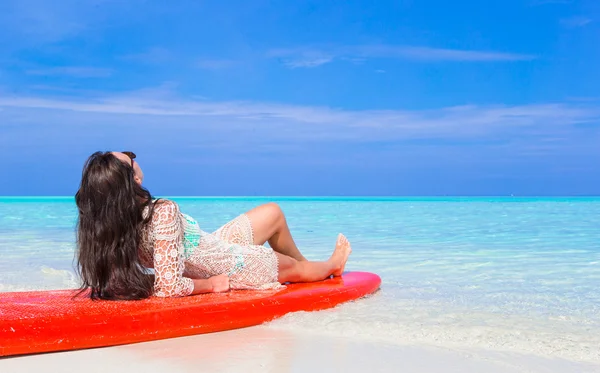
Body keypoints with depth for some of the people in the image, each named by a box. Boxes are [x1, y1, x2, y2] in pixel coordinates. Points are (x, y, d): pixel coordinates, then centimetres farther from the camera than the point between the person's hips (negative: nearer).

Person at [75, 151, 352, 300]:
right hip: (228, 269, -8)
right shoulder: (164, 212, -41)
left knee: (273, 213, 24)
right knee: (296, 267, 23)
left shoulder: (110, 220, -19)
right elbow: (170, 287, -41)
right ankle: (331, 265, 59)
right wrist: (211, 285, -23)